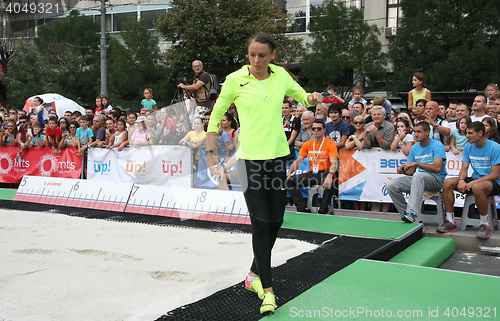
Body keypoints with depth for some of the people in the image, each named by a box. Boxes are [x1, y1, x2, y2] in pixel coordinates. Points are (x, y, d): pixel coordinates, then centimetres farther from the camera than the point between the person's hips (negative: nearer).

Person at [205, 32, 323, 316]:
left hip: (279, 156, 5)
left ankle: (254, 274, 31)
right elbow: (216, 116, 5)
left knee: (276, 220, 10)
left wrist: (313, 98, -3)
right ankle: (268, 291, 2)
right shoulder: (235, 80, -3)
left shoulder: (281, 75, 6)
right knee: (261, 223, -6)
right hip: (251, 158, -4)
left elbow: (303, 96, 21)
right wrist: (211, 152, 2)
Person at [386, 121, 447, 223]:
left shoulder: (437, 145, -6)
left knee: (418, 176, -40)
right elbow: (411, 171, 14)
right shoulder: (414, 147, 13)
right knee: (391, 185, -14)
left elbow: (437, 168, -20)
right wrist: (403, 170, -9)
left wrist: (417, 163, -23)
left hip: (436, 180, -6)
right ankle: (405, 213, -5)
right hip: (418, 180, 6)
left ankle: (412, 213, -46)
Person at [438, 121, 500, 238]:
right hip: (475, 179, 6)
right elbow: (464, 168, 5)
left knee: (477, 187, -40)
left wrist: (472, 183, -25)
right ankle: (450, 221, -10)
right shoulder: (468, 147, 6)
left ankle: (485, 224, -22)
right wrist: (461, 180, -19)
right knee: (447, 183, -15)